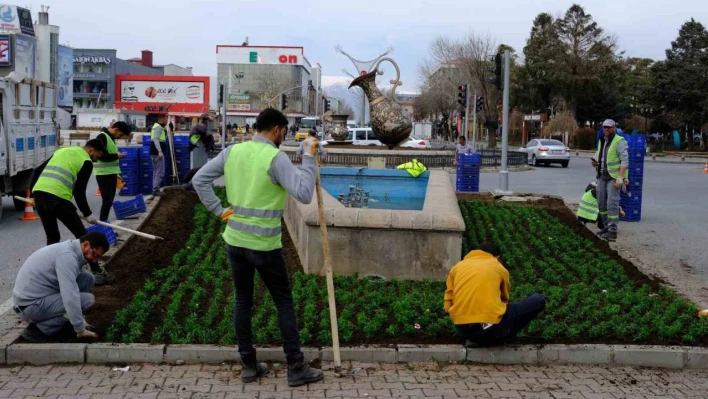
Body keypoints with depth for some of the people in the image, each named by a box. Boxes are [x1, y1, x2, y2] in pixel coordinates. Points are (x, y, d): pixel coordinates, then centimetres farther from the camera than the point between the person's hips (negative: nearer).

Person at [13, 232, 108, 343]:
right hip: (30, 305, -9)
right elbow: (70, 298, -28)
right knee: (87, 299, -18)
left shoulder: (70, 249, 8)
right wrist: (80, 330, -18)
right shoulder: (67, 255, -23)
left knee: (87, 279, 5)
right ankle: (39, 329, -8)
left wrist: (79, 320, 22)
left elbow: (70, 289, 20)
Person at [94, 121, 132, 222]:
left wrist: (116, 173, 19)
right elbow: (101, 156, -24)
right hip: (103, 174, -9)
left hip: (111, 173, 9)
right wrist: (117, 156, -14)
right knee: (107, 200, -10)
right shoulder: (102, 137, -15)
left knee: (110, 200, 10)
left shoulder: (111, 137, 14)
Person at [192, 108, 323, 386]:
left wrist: (219, 211, 4)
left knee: (243, 301, 15)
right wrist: (308, 156, -16)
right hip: (264, 245, -5)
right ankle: (296, 368, 12)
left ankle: (248, 366, 22)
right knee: (284, 302, 7)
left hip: (234, 241, 6)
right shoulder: (275, 158, -15)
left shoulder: (232, 151, 3)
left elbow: (199, 180, 6)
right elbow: (304, 195, -22)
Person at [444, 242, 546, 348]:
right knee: (538, 300, 14)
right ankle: (499, 338, 10)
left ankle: (474, 338, 13)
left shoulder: (457, 267, 16)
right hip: (491, 327, -4)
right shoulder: (499, 268, 12)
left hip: (463, 329, 4)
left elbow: (448, 306, 13)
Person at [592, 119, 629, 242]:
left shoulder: (619, 141, -10)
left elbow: (625, 160, -17)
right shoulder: (601, 141, 14)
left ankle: (612, 232, -11)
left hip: (614, 177, -8)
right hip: (602, 176, 8)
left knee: (612, 204, -12)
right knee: (601, 203, 10)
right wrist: (595, 162, 2)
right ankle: (606, 227, 21)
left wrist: (620, 177, -26)